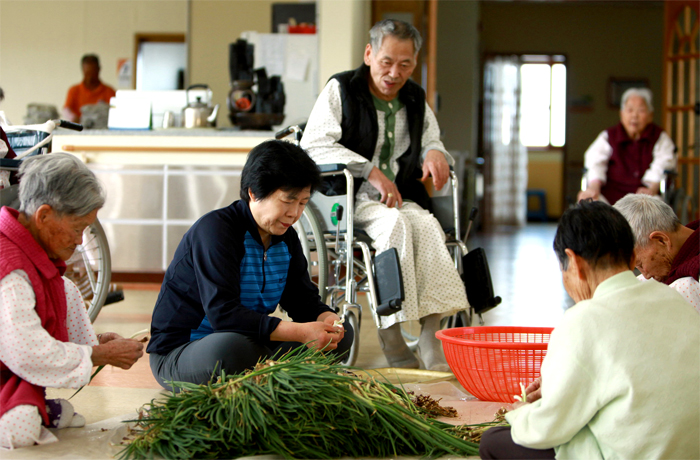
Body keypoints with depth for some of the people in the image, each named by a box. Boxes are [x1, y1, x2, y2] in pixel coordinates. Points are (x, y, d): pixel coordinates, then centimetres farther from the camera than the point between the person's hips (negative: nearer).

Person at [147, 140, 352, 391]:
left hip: (245, 346, 8)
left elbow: (304, 300, 8)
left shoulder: (286, 237, 6)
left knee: (343, 333, -2)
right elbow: (222, 313, -32)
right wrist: (301, 333, -36)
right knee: (232, 346, -43)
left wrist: (326, 319, -19)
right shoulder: (215, 230, -21)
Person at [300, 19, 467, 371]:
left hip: (400, 198, 4)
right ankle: (392, 341, -34)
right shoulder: (341, 89, 2)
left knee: (426, 225, -30)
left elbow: (431, 142, 29)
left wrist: (435, 153, 1)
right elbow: (313, 145, -8)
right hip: (348, 199, -4)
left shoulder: (416, 99, 18)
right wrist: (370, 172, -16)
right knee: (395, 224, -35)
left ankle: (432, 336, -36)